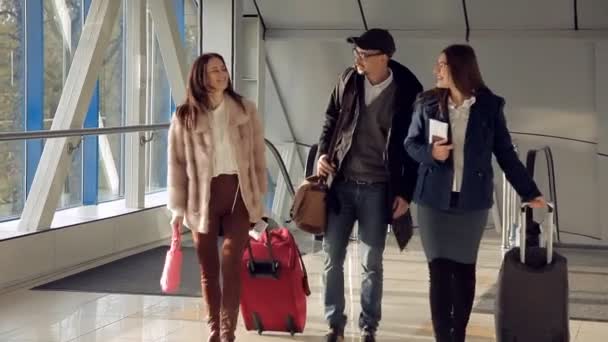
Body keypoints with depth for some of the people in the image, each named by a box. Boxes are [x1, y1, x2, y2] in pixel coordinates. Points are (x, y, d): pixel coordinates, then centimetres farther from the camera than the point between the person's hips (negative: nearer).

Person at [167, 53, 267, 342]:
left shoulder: (245, 110, 2)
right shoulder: (185, 117, -1)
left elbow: (257, 155, 7)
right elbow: (177, 164, 1)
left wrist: (259, 195, 6)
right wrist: (178, 207, -1)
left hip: (238, 193, 0)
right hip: (203, 196, 0)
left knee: (232, 264, -6)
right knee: (208, 268, 9)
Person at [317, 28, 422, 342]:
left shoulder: (407, 92, -11)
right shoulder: (348, 80, 0)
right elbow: (331, 118, 15)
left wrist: (406, 192, -7)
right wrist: (323, 153, 0)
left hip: (377, 188, -3)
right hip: (341, 183, 3)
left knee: (371, 264, 6)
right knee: (332, 258, 6)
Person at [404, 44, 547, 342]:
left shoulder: (489, 106, -2)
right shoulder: (427, 103, 0)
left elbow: (505, 153, 3)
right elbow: (410, 144, 7)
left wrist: (529, 192, 1)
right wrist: (430, 153, -15)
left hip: (472, 202, 0)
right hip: (434, 200, 0)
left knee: (464, 270, 9)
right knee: (439, 271, -3)